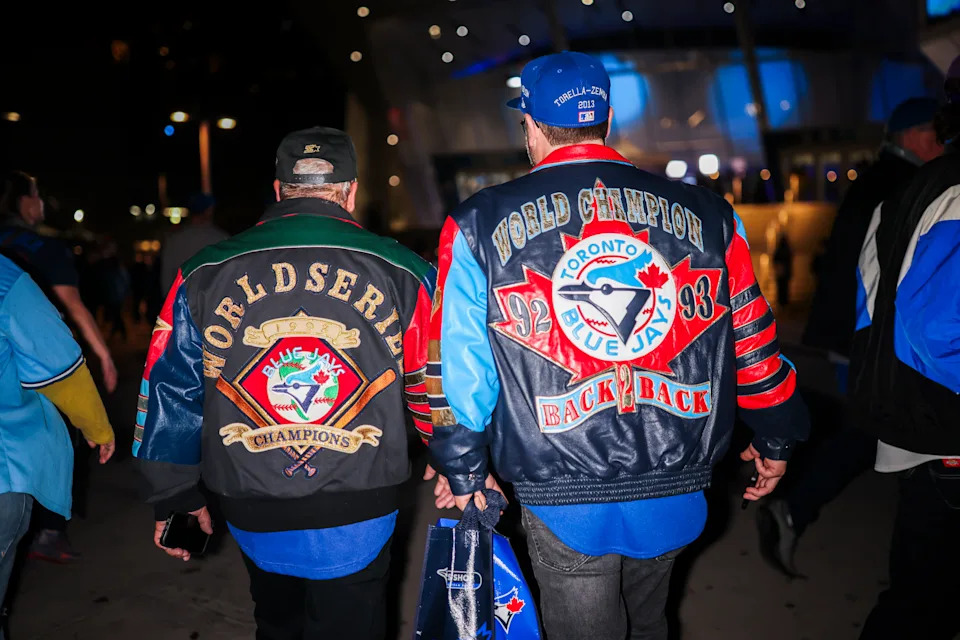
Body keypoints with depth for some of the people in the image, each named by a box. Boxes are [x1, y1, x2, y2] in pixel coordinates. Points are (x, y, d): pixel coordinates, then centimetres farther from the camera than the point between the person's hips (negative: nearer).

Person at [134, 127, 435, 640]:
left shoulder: (204, 274, -2)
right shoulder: (401, 273, -7)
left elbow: (168, 394, 5)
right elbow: (435, 390, -1)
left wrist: (175, 496, 18)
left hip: (252, 520, 3)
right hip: (357, 523, -2)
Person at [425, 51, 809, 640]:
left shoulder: (480, 226, -5)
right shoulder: (706, 215, 0)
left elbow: (458, 366, -3)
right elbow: (754, 344, 7)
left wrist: (462, 468, 11)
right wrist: (775, 438, 23)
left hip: (563, 501, -3)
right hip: (676, 492, 4)